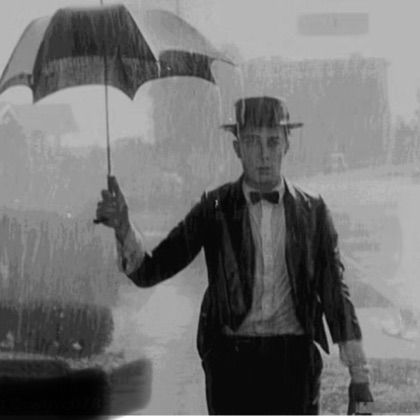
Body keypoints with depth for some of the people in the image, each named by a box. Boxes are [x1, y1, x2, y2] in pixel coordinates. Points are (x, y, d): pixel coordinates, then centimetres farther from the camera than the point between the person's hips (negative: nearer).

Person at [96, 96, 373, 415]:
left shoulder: (313, 211, 3)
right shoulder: (215, 209, 1)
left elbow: (336, 292, 8)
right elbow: (148, 272, -3)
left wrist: (359, 376, 4)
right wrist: (124, 226, -24)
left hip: (294, 362, 0)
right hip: (231, 360, 0)